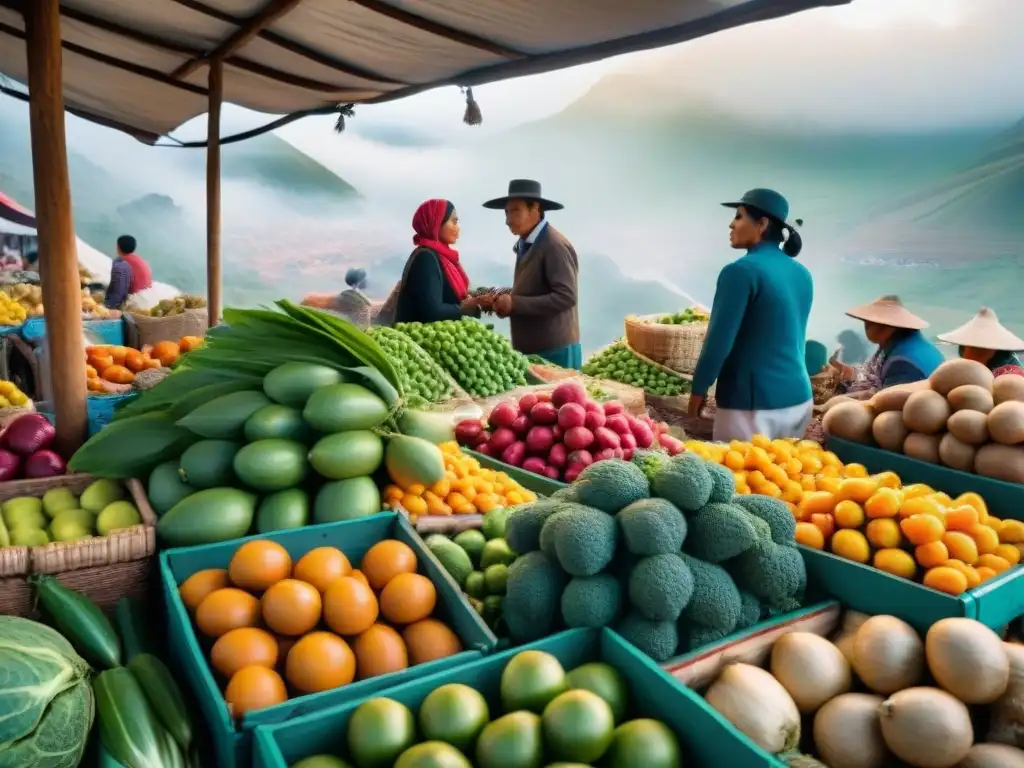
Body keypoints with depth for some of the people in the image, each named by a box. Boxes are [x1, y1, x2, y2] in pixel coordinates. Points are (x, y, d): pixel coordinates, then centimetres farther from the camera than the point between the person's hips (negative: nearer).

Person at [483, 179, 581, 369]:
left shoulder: (555, 245, -13)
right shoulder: (525, 245, 12)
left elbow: (566, 297, -21)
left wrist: (514, 304, -20)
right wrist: (506, 302, 0)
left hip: (555, 351, -8)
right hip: (530, 350, 8)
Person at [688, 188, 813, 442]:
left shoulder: (741, 271, -14)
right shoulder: (802, 274, 9)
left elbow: (719, 340, -15)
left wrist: (698, 390, -4)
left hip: (753, 404, -8)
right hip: (798, 399, 8)